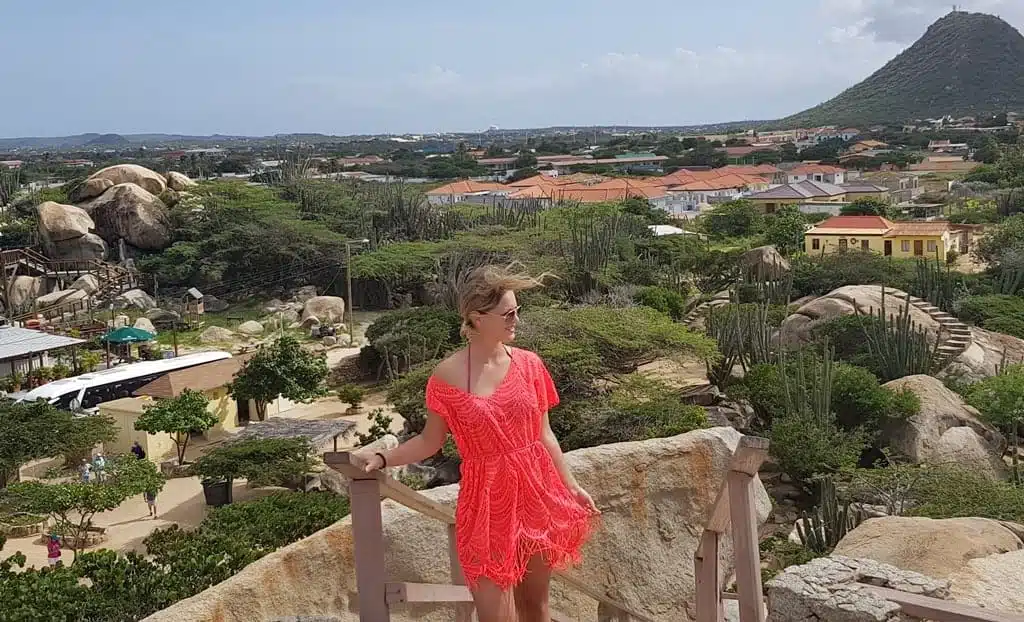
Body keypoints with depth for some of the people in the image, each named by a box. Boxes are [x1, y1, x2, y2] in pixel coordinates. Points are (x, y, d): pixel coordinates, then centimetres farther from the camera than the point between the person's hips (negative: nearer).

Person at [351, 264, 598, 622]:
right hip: (488, 502, -3)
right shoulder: (448, 376, -11)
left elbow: (543, 434, 8)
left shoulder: (529, 364, -1)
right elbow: (430, 441, -1)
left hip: (537, 494, 3)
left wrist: (571, 487, 7)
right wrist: (381, 458, -15)